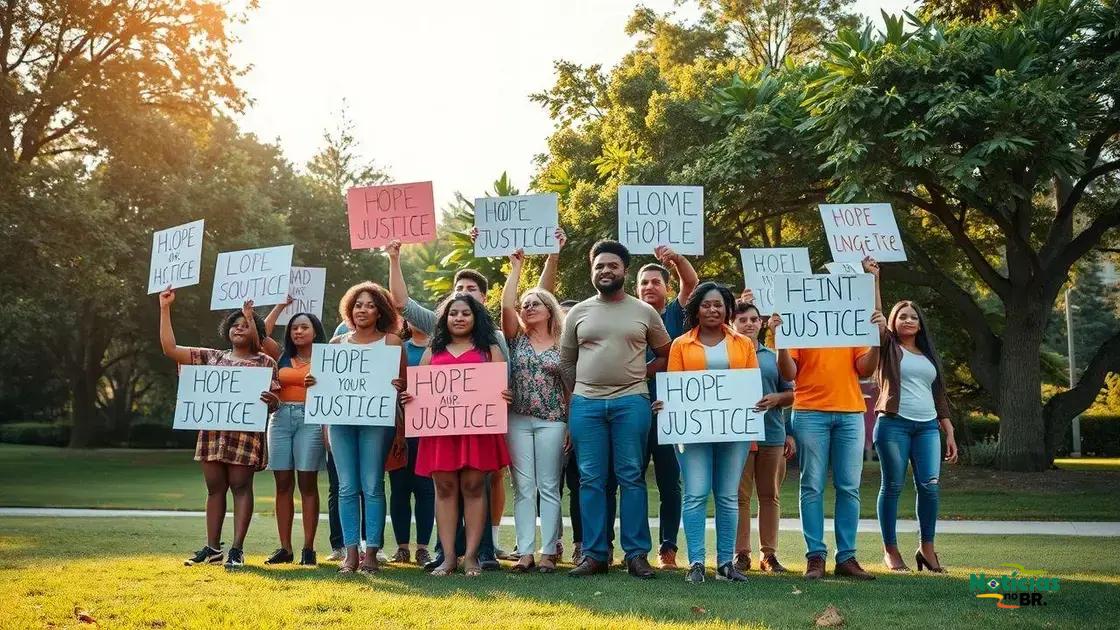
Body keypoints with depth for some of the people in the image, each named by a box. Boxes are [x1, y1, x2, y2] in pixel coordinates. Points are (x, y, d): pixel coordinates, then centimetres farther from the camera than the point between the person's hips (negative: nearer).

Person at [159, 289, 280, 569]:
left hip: (245, 432, -4)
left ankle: (237, 549, -2)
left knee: (240, 486, -4)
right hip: (212, 430, 4)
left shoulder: (265, 362, 6)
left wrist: (271, 400, -24)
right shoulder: (212, 357, 15)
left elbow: (273, 403, 2)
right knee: (215, 488, 7)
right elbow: (169, 348, 10)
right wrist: (165, 308, 7)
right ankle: (212, 548, 14)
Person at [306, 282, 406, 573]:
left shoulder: (391, 341, 6)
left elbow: (404, 382, 2)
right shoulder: (338, 343, 16)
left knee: (372, 487, -3)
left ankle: (371, 552, 3)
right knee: (347, 488, 3)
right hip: (340, 418, 3)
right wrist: (312, 382, -1)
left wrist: (399, 386, -19)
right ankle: (351, 552, 7)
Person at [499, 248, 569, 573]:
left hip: (552, 421, -1)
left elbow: (570, 386, 7)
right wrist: (516, 267, 0)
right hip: (517, 420, 1)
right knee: (523, 487, 1)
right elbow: (506, 305, -5)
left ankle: (548, 552, 4)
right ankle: (524, 552, 3)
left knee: (549, 488, 1)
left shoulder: (562, 345, 7)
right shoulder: (516, 338, 9)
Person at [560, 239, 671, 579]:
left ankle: (637, 554, 5)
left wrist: (640, 373, 1)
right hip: (586, 404, 2)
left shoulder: (644, 312, 7)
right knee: (591, 480, 3)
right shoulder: (578, 313, 10)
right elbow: (566, 361, 14)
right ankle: (594, 555, 9)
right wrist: (579, 392, 6)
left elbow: (666, 355, 13)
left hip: (631, 402, -1)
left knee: (631, 478, 0)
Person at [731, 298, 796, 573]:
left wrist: (776, 398, -4)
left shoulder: (773, 356, 16)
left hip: (773, 434, 3)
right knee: (740, 495, -2)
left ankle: (769, 553, 14)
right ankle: (741, 553, 4)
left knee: (770, 496, 7)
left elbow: (790, 394, 16)